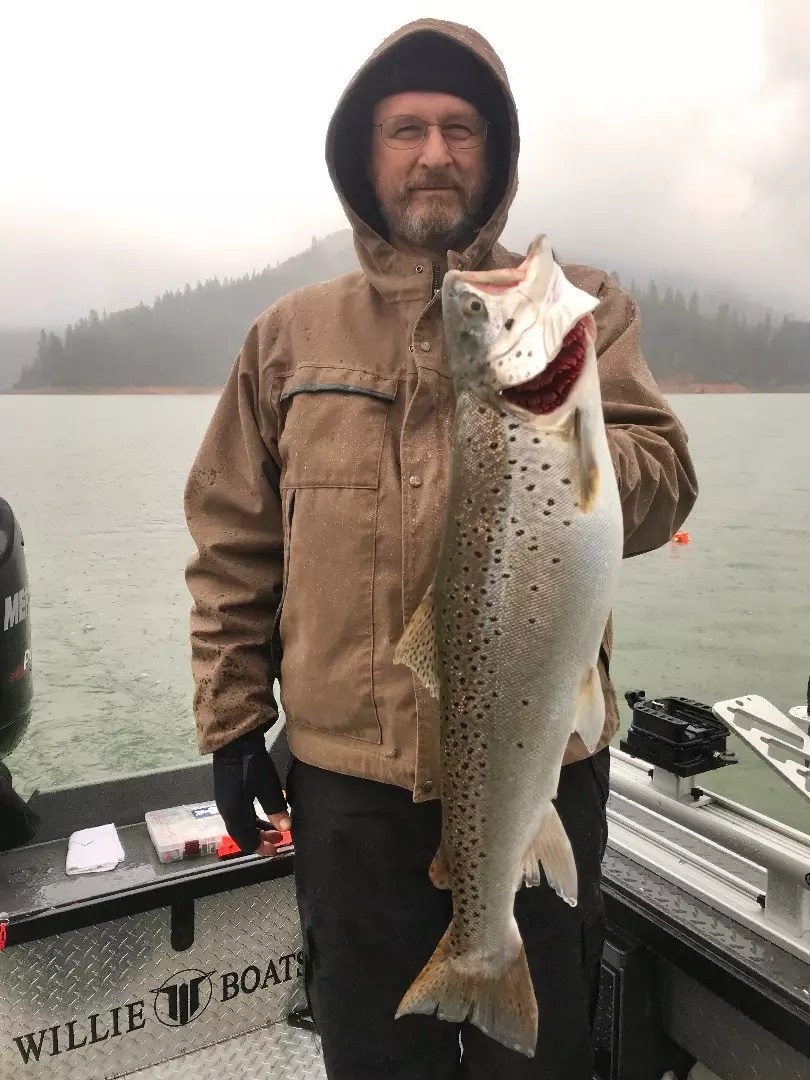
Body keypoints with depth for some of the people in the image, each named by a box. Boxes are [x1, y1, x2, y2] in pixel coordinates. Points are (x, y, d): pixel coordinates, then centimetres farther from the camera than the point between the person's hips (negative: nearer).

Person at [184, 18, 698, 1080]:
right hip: (348, 773, 2)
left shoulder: (579, 308, 2)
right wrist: (231, 720, 5)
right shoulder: (290, 334, 6)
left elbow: (662, 486, -10)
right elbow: (234, 550, 7)